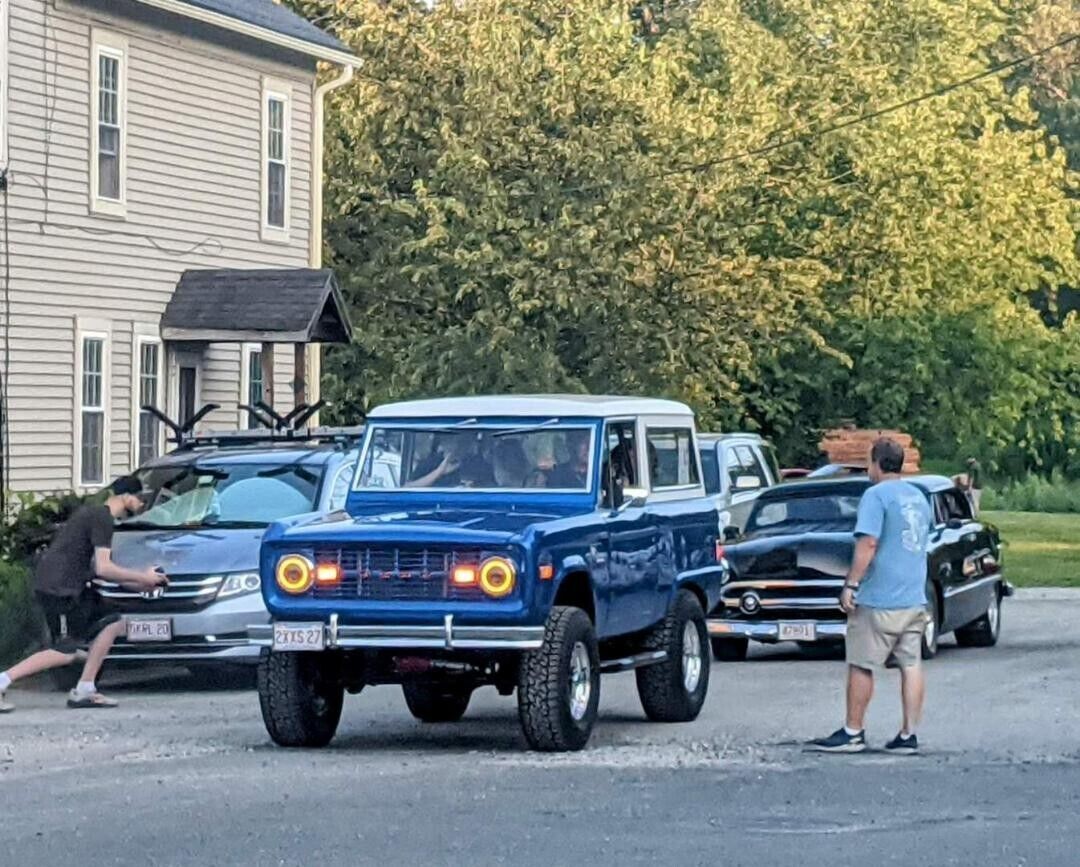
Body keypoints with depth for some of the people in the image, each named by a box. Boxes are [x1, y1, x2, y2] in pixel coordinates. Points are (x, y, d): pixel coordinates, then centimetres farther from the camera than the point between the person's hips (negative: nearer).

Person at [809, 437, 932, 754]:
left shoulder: (876, 496, -10)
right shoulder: (919, 497, 15)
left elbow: (868, 544, -18)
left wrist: (851, 585, -16)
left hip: (879, 600, -7)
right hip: (914, 598, 7)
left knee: (861, 667, 1)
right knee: (911, 666, 5)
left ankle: (852, 733, 5)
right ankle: (909, 735, 4)